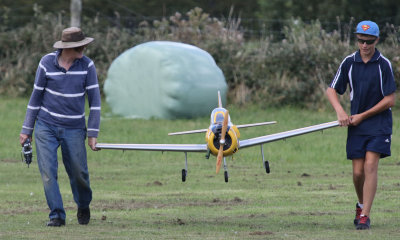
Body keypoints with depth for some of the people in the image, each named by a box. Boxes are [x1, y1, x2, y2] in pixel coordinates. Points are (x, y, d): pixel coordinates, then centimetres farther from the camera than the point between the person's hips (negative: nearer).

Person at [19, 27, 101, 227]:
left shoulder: (87, 66, -5)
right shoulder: (47, 63, -6)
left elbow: (94, 99, -2)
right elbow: (36, 96, 3)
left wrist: (92, 133, -7)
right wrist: (26, 129, 4)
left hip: (74, 129, 0)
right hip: (46, 126, 0)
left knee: (79, 173, 2)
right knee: (48, 172, -7)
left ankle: (83, 207, 30)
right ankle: (56, 215, 2)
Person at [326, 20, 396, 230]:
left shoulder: (384, 64, -7)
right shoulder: (349, 63, 2)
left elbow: (389, 100, -7)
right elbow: (331, 90, 9)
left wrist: (363, 116, -8)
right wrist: (340, 112, -8)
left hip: (379, 122, -3)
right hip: (356, 125, 3)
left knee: (370, 166, -14)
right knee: (358, 171, 2)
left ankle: (365, 216, -13)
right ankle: (361, 204, 29)